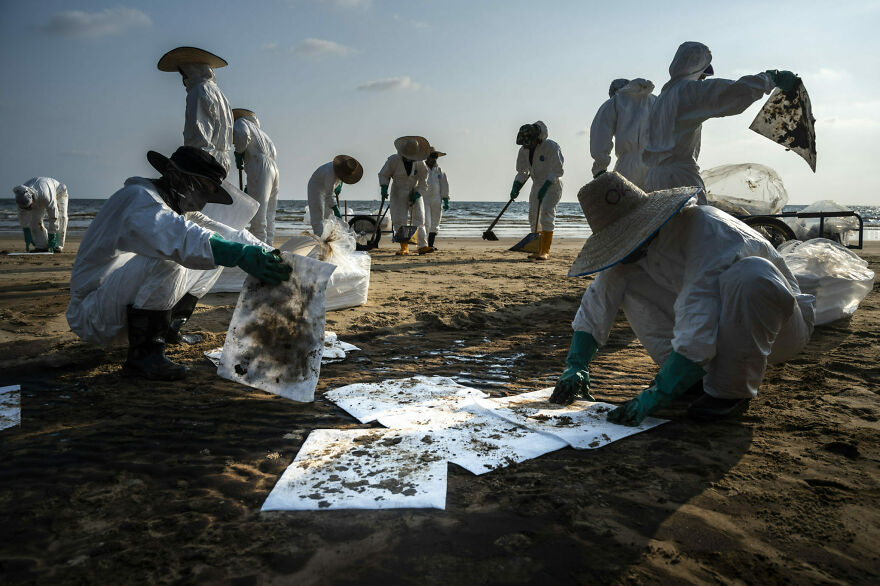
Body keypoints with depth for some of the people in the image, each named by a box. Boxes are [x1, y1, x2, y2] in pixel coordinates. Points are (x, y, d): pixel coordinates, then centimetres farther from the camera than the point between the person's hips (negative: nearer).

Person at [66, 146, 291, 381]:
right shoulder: (140, 198, -19)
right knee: (165, 259, -31)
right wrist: (241, 255, -48)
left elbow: (217, 229, 12)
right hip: (93, 315, -9)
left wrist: (265, 251, -1)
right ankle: (143, 354, -25)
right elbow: (180, 237, -38)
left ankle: (165, 328, 14)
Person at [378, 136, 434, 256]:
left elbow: (423, 182, -2)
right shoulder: (393, 160, -12)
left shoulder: (420, 163, -9)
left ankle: (423, 246, -10)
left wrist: (417, 194, -15)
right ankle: (404, 248, 2)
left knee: (419, 219, -8)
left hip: (415, 193, 1)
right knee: (399, 221, -6)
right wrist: (384, 188, -15)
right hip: (398, 193, -1)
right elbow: (383, 175, 1)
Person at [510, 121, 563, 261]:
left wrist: (545, 187, -28)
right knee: (533, 216, 5)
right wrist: (515, 188, -8)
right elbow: (522, 172, 8)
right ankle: (539, 249, 15)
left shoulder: (551, 147, -20)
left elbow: (557, 171, -19)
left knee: (547, 214, -17)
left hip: (552, 185, -7)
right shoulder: (524, 150, -1)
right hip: (537, 185, 7)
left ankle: (545, 251, -14)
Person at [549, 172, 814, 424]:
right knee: (630, 283, -10)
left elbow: (697, 334, -40)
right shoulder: (638, 239, -9)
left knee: (750, 273, -40)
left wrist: (654, 397, -40)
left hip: (780, 325, -6)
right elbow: (596, 304, -6)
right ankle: (698, 377, -6)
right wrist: (575, 366, -15)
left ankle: (730, 391, -21)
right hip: (717, 317, 6)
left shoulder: (703, 233, -33)